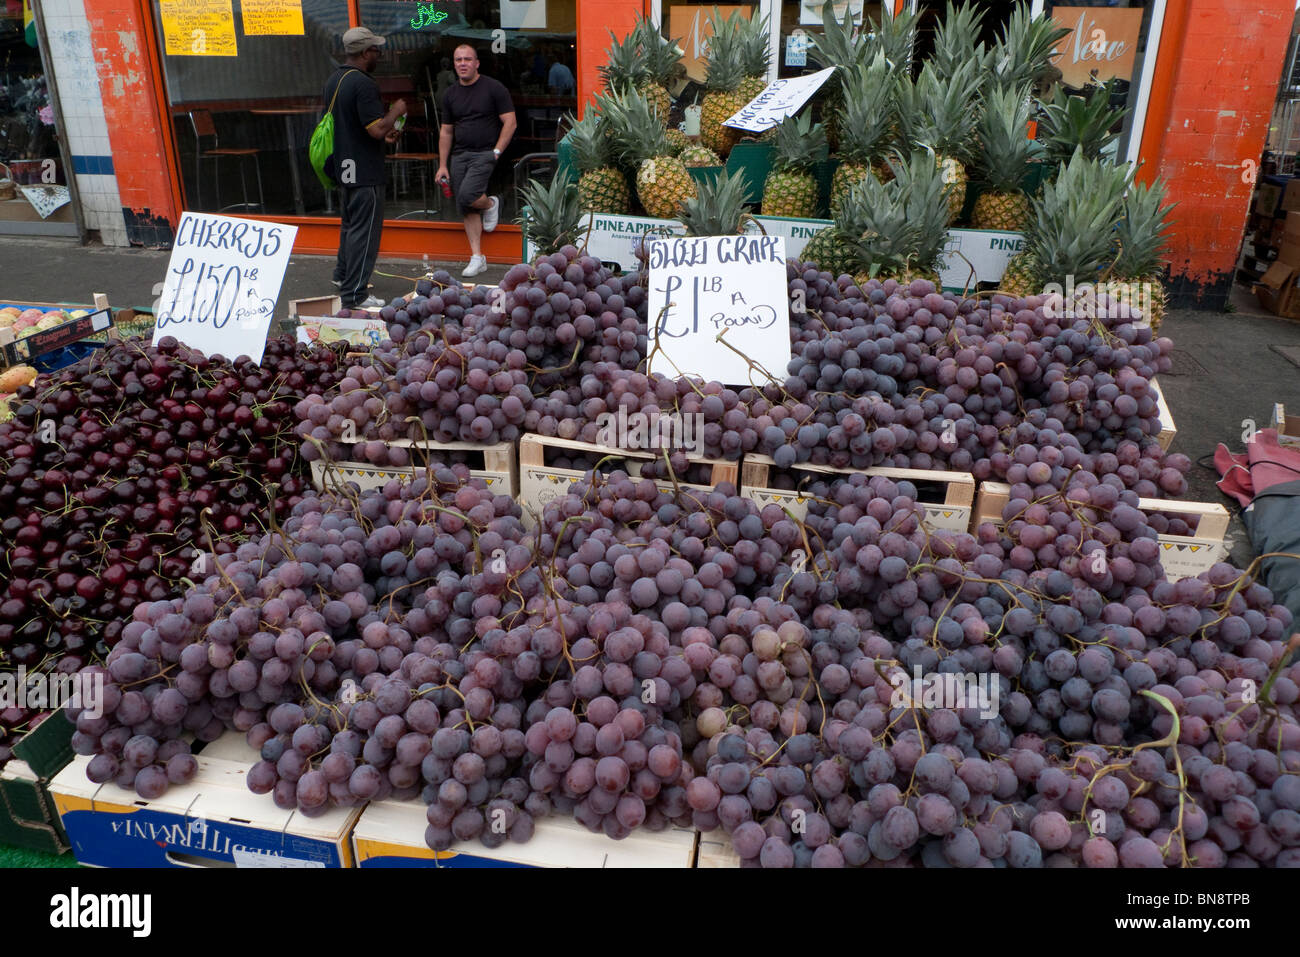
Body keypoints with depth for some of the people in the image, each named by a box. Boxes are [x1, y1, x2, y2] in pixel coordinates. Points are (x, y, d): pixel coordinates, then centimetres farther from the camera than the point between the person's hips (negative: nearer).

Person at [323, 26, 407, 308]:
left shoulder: (333, 80, 11)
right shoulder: (363, 84, -19)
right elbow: (377, 129, -24)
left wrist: (384, 133, 17)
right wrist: (395, 112, -6)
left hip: (342, 166, 9)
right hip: (364, 171, -9)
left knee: (350, 223, 24)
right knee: (364, 230, -4)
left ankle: (343, 274, 38)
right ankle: (354, 294, -2)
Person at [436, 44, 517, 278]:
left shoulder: (493, 88, -3)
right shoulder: (450, 95, 12)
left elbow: (510, 122, -5)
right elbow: (446, 132, 16)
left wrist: (497, 151, -12)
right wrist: (442, 165, 10)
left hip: (484, 154, -5)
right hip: (458, 156, 6)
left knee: (467, 195, -25)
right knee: (466, 209, 2)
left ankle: (491, 204, 9)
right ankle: (477, 258, 7)